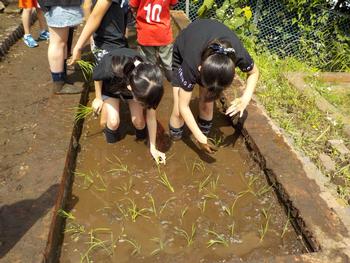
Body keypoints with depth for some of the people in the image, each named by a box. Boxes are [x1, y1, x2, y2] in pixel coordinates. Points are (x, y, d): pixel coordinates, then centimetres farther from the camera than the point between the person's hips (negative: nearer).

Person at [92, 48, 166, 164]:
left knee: (138, 122, -13)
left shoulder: (150, 87, -37)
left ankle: (142, 138, 22)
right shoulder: (112, 67, -47)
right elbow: (96, 75, -20)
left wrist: (153, 148, -13)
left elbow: (151, 117, -21)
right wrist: (98, 98, -6)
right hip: (110, 86, -1)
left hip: (132, 85, 1)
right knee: (113, 122, -17)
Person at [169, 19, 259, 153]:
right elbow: (183, 107, -31)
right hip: (181, 54, -2)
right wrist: (200, 138, -32)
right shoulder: (192, 65, -44)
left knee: (207, 104, -5)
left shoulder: (238, 54, -38)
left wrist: (246, 98, -30)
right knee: (179, 111, -10)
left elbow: (254, 72, -13)